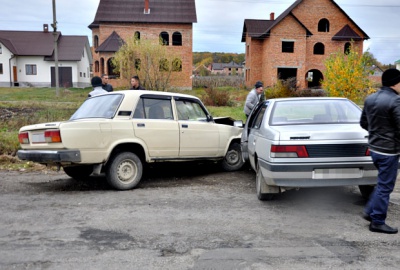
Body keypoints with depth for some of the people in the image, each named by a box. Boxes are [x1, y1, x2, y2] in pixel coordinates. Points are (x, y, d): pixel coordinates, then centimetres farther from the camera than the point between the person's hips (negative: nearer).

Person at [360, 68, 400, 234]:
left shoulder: (370, 99, 6)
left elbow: (363, 123, 14)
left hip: (374, 147, 8)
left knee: (383, 183, 23)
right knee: (385, 187, 3)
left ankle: (370, 211, 25)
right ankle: (377, 222, 12)